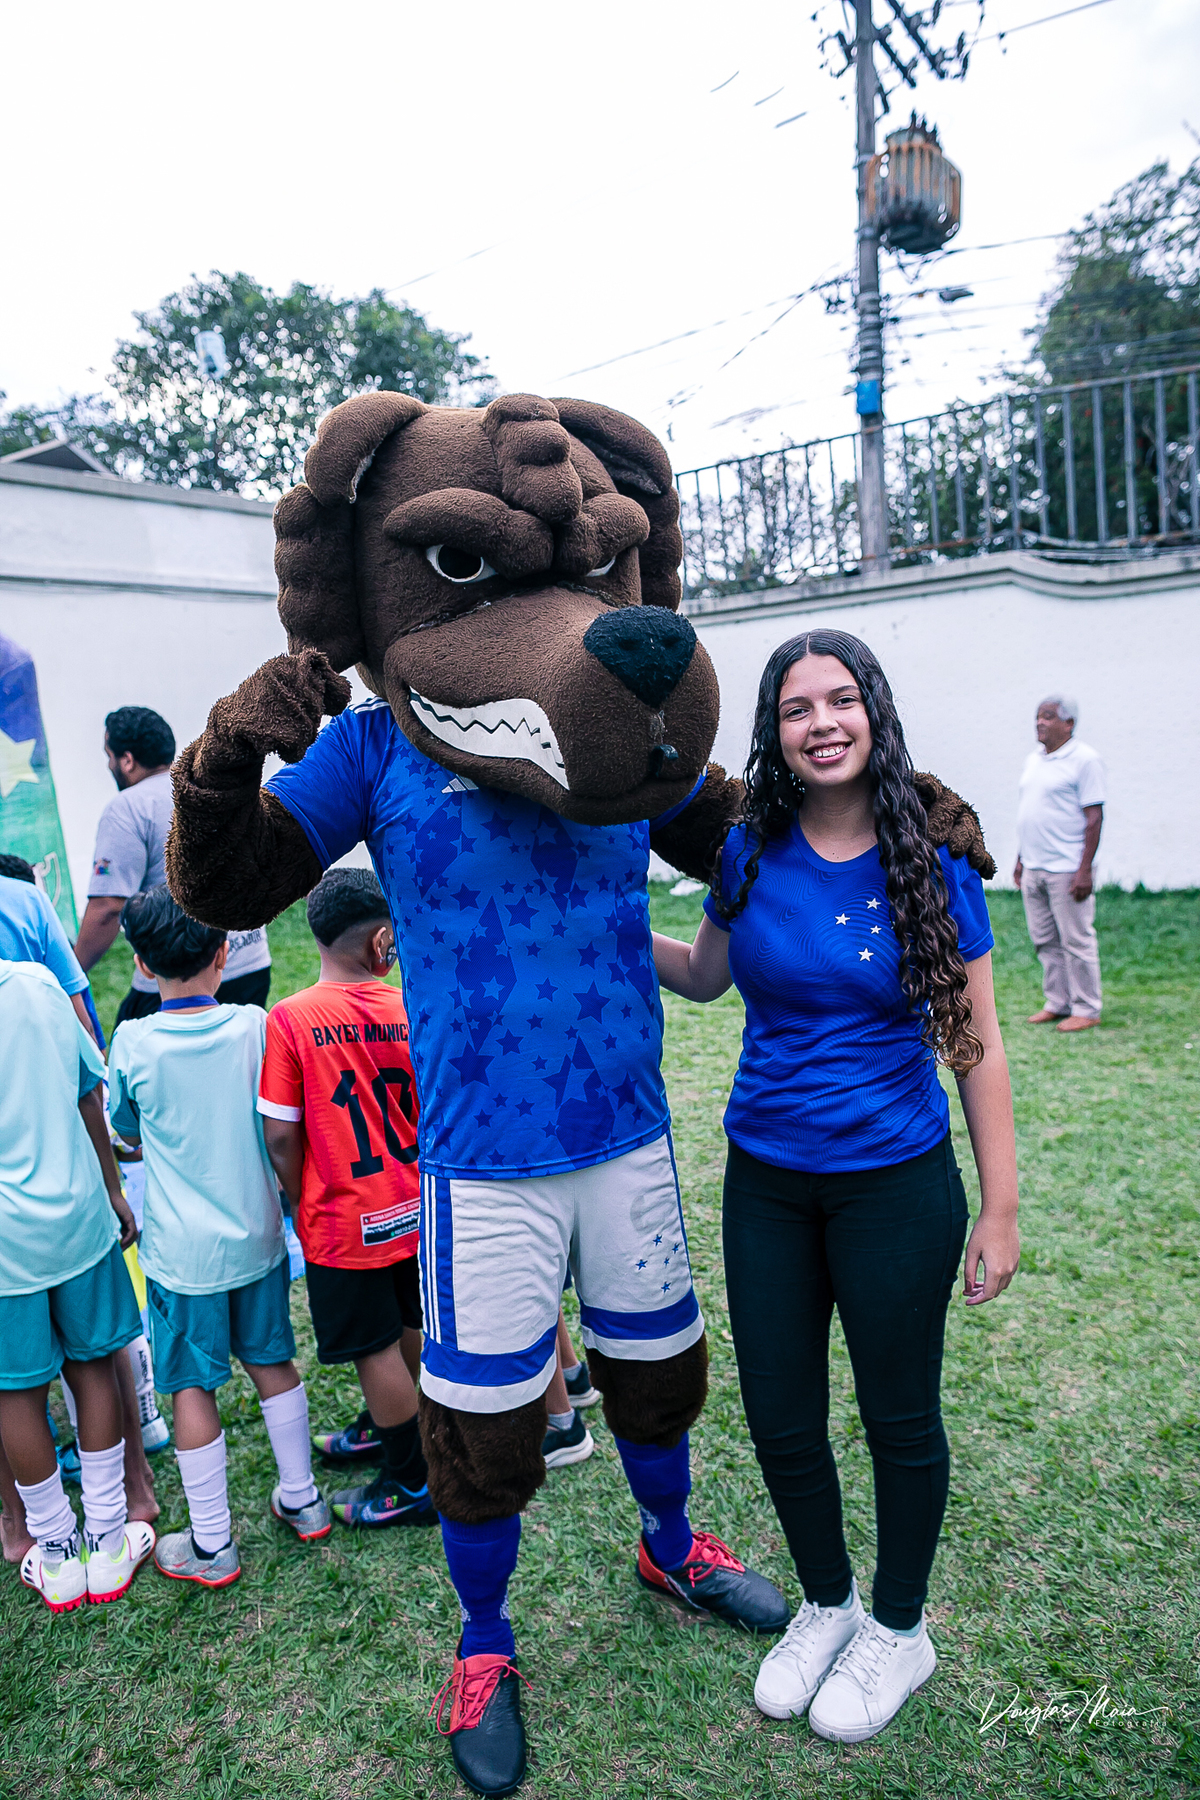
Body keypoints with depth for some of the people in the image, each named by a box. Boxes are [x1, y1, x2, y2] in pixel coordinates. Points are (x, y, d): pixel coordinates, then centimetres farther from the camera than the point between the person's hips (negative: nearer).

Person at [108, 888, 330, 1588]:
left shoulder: (134, 1043, -15)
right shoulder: (256, 1025, -11)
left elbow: (125, 1126, 4)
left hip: (182, 1250, -2)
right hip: (257, 1235, 3)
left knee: (193, 1387, 10)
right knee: (273, 1362, 18)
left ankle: (212, 1545, 23)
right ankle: (302, 1499, 32)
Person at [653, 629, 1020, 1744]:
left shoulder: (932, 864, -11)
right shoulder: (750, 855, -4)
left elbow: (976, 1046, -6)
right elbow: (703, 975, 13)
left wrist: (1001, 1209, -6)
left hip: (895, 1186, -3)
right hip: (766, 1183, 3)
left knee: (898, 1417, 16)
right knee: (781, 1421, 16)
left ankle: (899, 1629, 43)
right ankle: (826, 1604, 45)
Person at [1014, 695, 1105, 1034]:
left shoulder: (1084, 760, -8)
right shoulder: (1033, 759, 15)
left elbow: (1094, 817, -12)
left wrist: (1085, 869, -17)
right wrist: (1020, 859, 18)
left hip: (1066, 869, -7)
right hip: (1033, 868, 7)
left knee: (1076, 940, 0)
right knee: (1045, 941, 12)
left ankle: (1086, 1009, 11)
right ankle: (1057, 1004, 22)